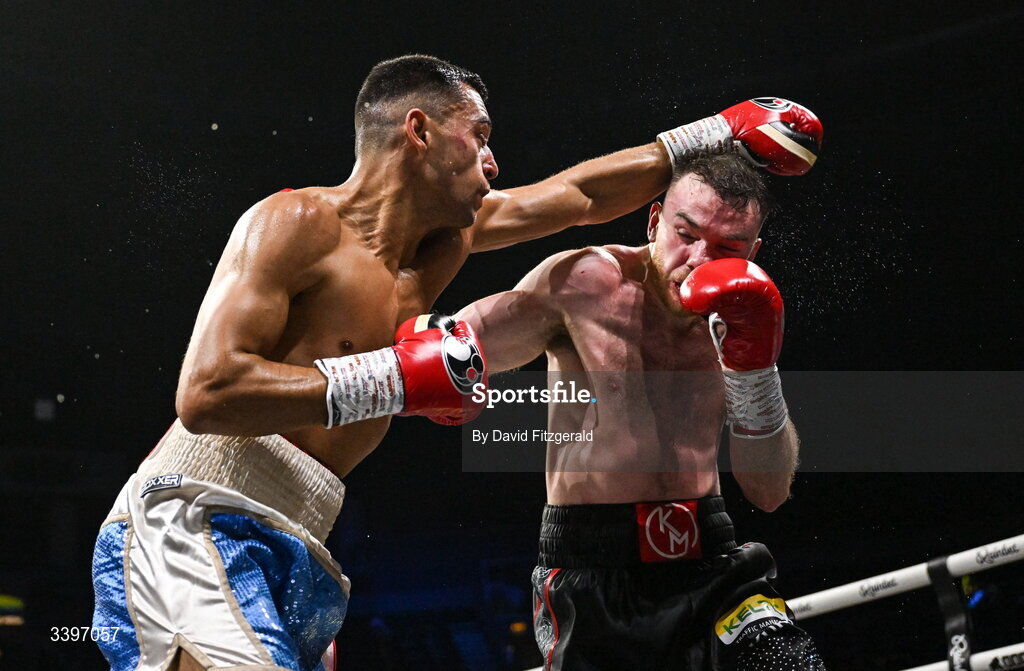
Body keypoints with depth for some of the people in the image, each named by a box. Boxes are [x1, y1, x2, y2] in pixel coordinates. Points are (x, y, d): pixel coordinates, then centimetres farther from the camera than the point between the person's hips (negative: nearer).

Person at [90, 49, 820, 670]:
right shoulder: (299, 223, -5)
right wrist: (394, 377, -16)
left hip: (288, 564, 9)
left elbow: (579, 194, 34)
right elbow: (205, 395, -16)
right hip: (195, 532, -9)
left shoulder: (446, 240, 20)